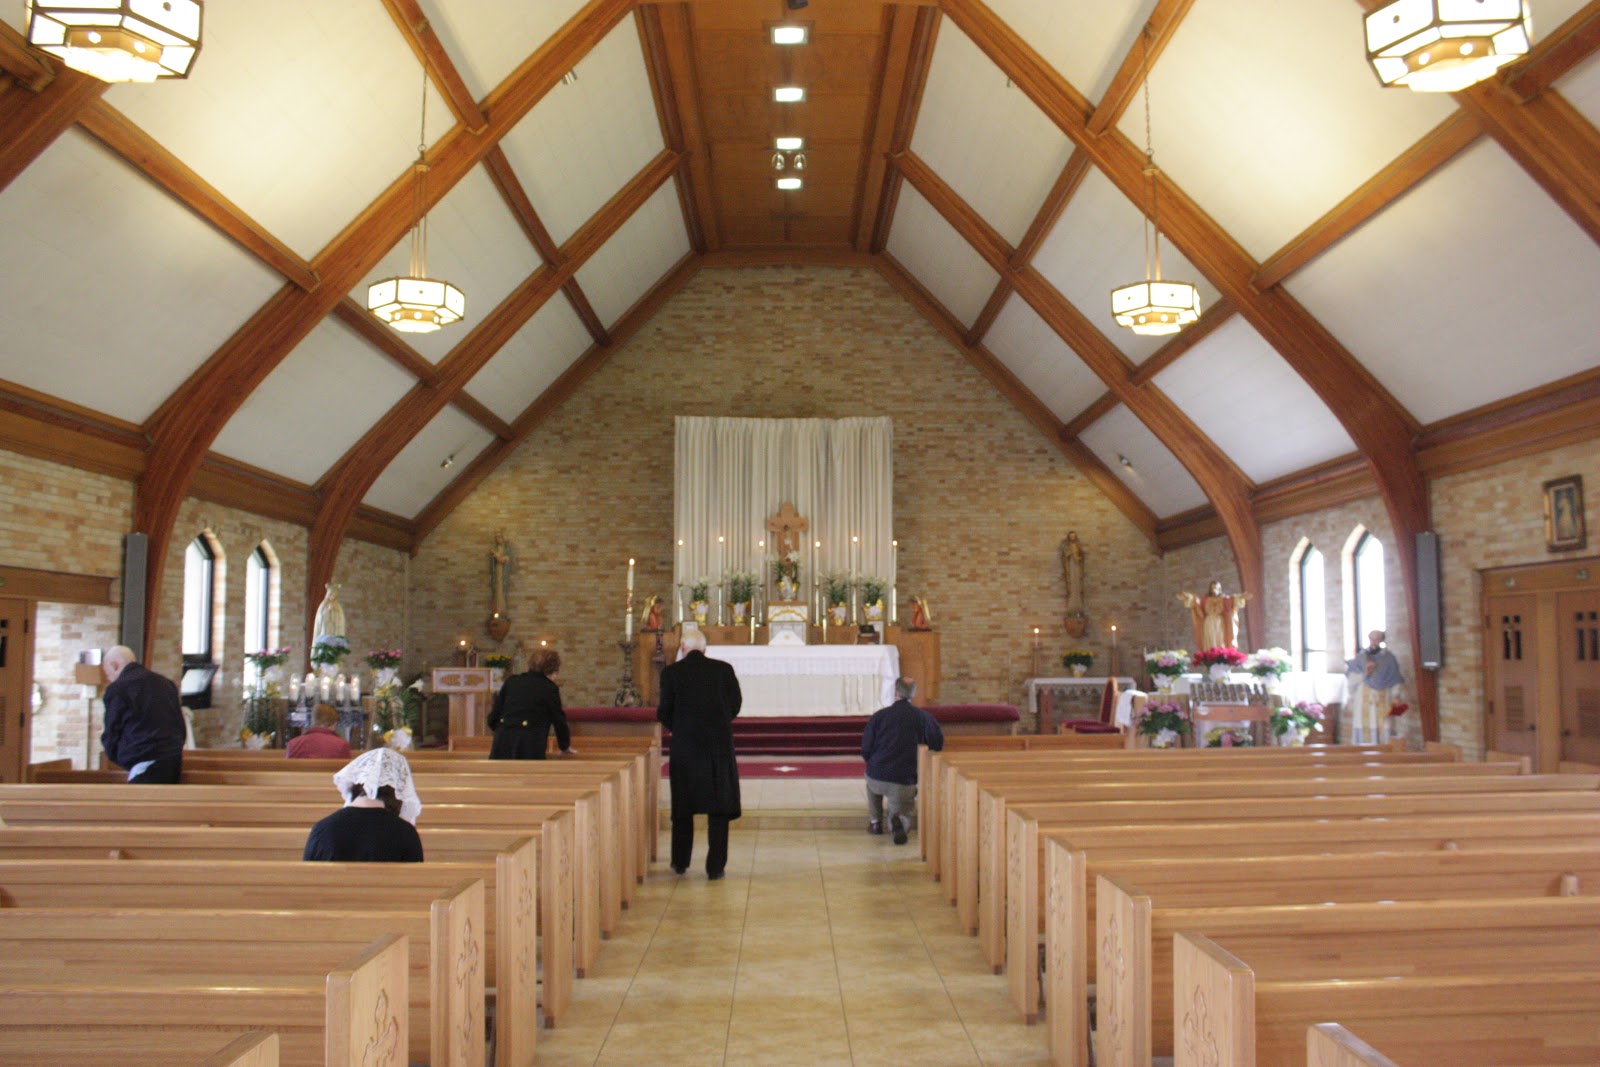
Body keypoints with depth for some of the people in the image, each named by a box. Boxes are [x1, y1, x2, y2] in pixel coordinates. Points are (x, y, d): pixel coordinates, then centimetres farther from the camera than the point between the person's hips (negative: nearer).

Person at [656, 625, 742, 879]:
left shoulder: (671, 673, -5)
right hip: (719, 746, 0)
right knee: (719, 808, 6)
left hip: (684, 745, 0)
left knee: (683, 805, 15)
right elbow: (735, 705, 3)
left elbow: (664, 713, -2)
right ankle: (715, 867, 5)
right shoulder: (724, 670, -3)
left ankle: (680, 862, 25)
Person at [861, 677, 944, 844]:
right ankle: (898, 819, -14)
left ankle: (875, 821, 29)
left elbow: (865, 751, 3)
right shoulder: (924, 717, -2)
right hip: (905, 781, -1)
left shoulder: (878, 716, -2)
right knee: (903, 814, 20)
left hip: (877, 778, 1)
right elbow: (938, 745, 6)